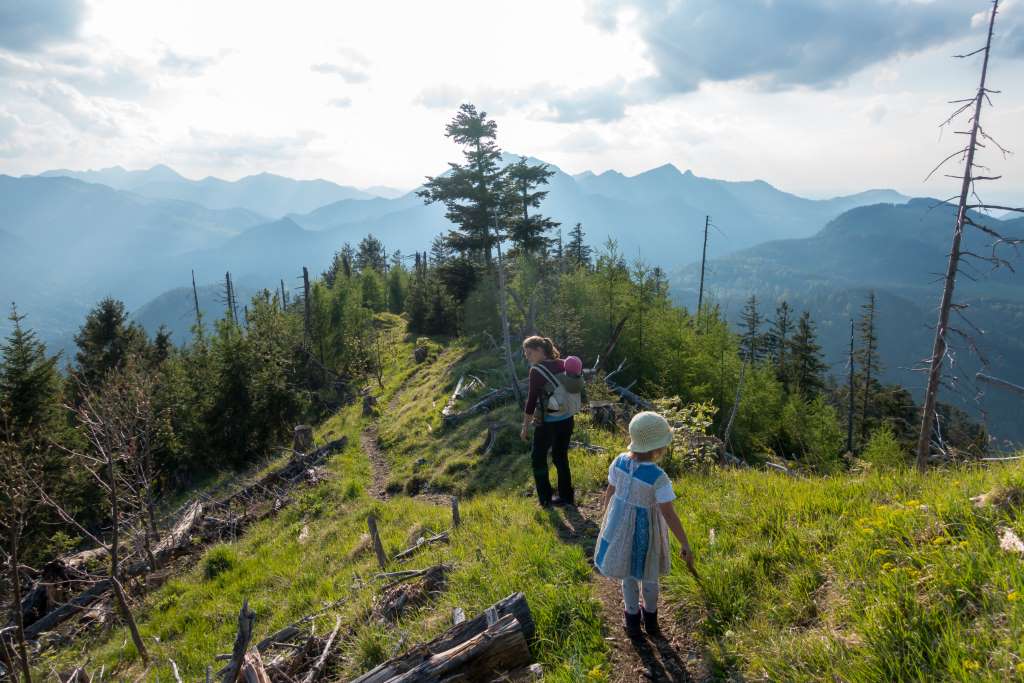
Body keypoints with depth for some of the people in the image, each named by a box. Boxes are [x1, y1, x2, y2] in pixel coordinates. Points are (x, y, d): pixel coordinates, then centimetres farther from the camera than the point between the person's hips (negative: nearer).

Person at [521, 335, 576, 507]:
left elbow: (532, 400, -14)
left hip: (548, 423, -6)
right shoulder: (562, 365, 2)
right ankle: (567, 497, 27)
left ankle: (545, 499, 19)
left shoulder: (536, 371, -16)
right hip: (567, 420, 6)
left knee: (538, 458, 14)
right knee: (561, 457, 19)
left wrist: (525, 426, -7)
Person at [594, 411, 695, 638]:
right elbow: (668, 513, -25)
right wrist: (685, 545, -17)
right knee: (649, 576, 23)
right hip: (644, 531, -4)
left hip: (621, 526, 4)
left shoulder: (619, 462, -14)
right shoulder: (658, 477, -28)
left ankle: (633, 621, 41)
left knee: (628, 575, 23)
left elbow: (609, 492, -2)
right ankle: (650, 619, 46)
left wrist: (607, 517, 14)